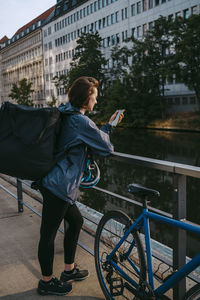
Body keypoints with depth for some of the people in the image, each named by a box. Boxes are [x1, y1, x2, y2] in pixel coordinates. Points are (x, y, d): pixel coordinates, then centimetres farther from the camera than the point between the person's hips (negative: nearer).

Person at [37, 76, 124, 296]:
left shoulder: (65, 116, 13)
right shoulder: (81, 121, -17)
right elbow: (106, 147, -8)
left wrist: (109, 125, 25)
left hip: (52, 182, 11)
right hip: (59, 186, -11)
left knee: (76, 221, 22)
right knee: (49, 233, 5)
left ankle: (69, 270, 38)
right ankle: (46, 282, 25)